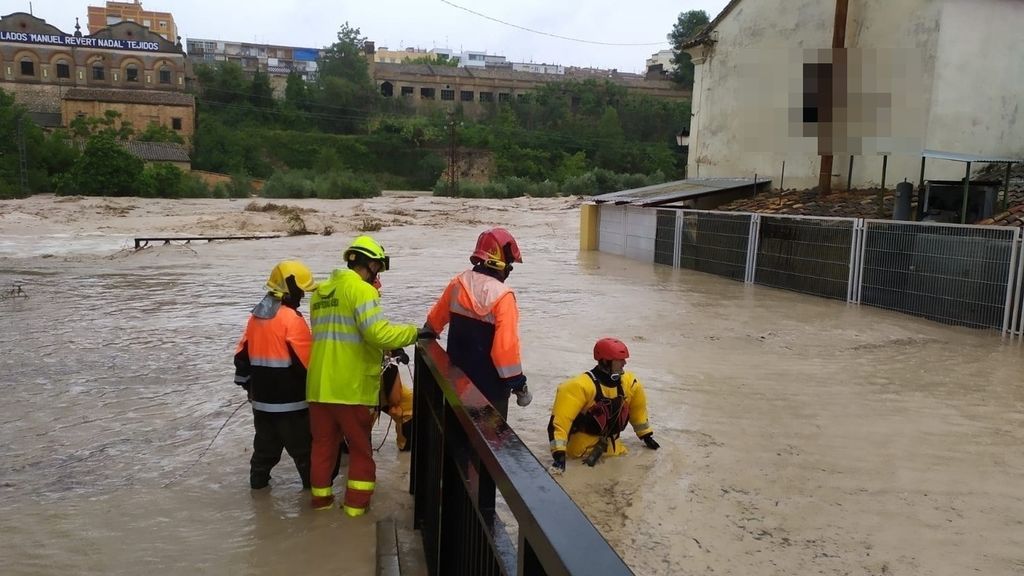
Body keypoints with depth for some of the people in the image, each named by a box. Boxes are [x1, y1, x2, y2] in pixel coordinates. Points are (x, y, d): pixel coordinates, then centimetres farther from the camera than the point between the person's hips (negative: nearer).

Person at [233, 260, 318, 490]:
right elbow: (307, 360, -18)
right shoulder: (291, 318, -19)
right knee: (303, 444, 5)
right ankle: (313, 481, 13)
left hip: (262, 396, 8)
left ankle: (258, 478, 29)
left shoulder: (256, 316, 8)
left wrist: (247, 383, 24)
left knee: (266, 441, 21)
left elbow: (242, 354, 14)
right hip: (290, 398, -7)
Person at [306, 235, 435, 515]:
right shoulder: (361, 289, -12)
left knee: (324, 442, 19)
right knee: (360, 446, 10)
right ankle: (356, 503, 17)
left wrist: (386, 350, 19)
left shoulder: (319, 292, 12)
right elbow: (378, 333, -23)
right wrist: (415, 332, -10)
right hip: (353, 387, -6)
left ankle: (321, 497, 30)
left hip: (319, 385, 6)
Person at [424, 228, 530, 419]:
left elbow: (436, 318, 12)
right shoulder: (502, 296, -22)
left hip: (458, 375, 6)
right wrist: (518, 383, -15)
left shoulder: (458, 283, -3)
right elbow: (506, 345, -25)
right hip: (490, 382, -6)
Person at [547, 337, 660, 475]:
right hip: (581, 442, -6)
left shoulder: (628, 382, -4)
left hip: (608, 440, 6)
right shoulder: (582, 385, -26)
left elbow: (637, 408, 16)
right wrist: (558, 453, -34)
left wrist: (646, 435, 19)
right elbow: (560, 418, -30)